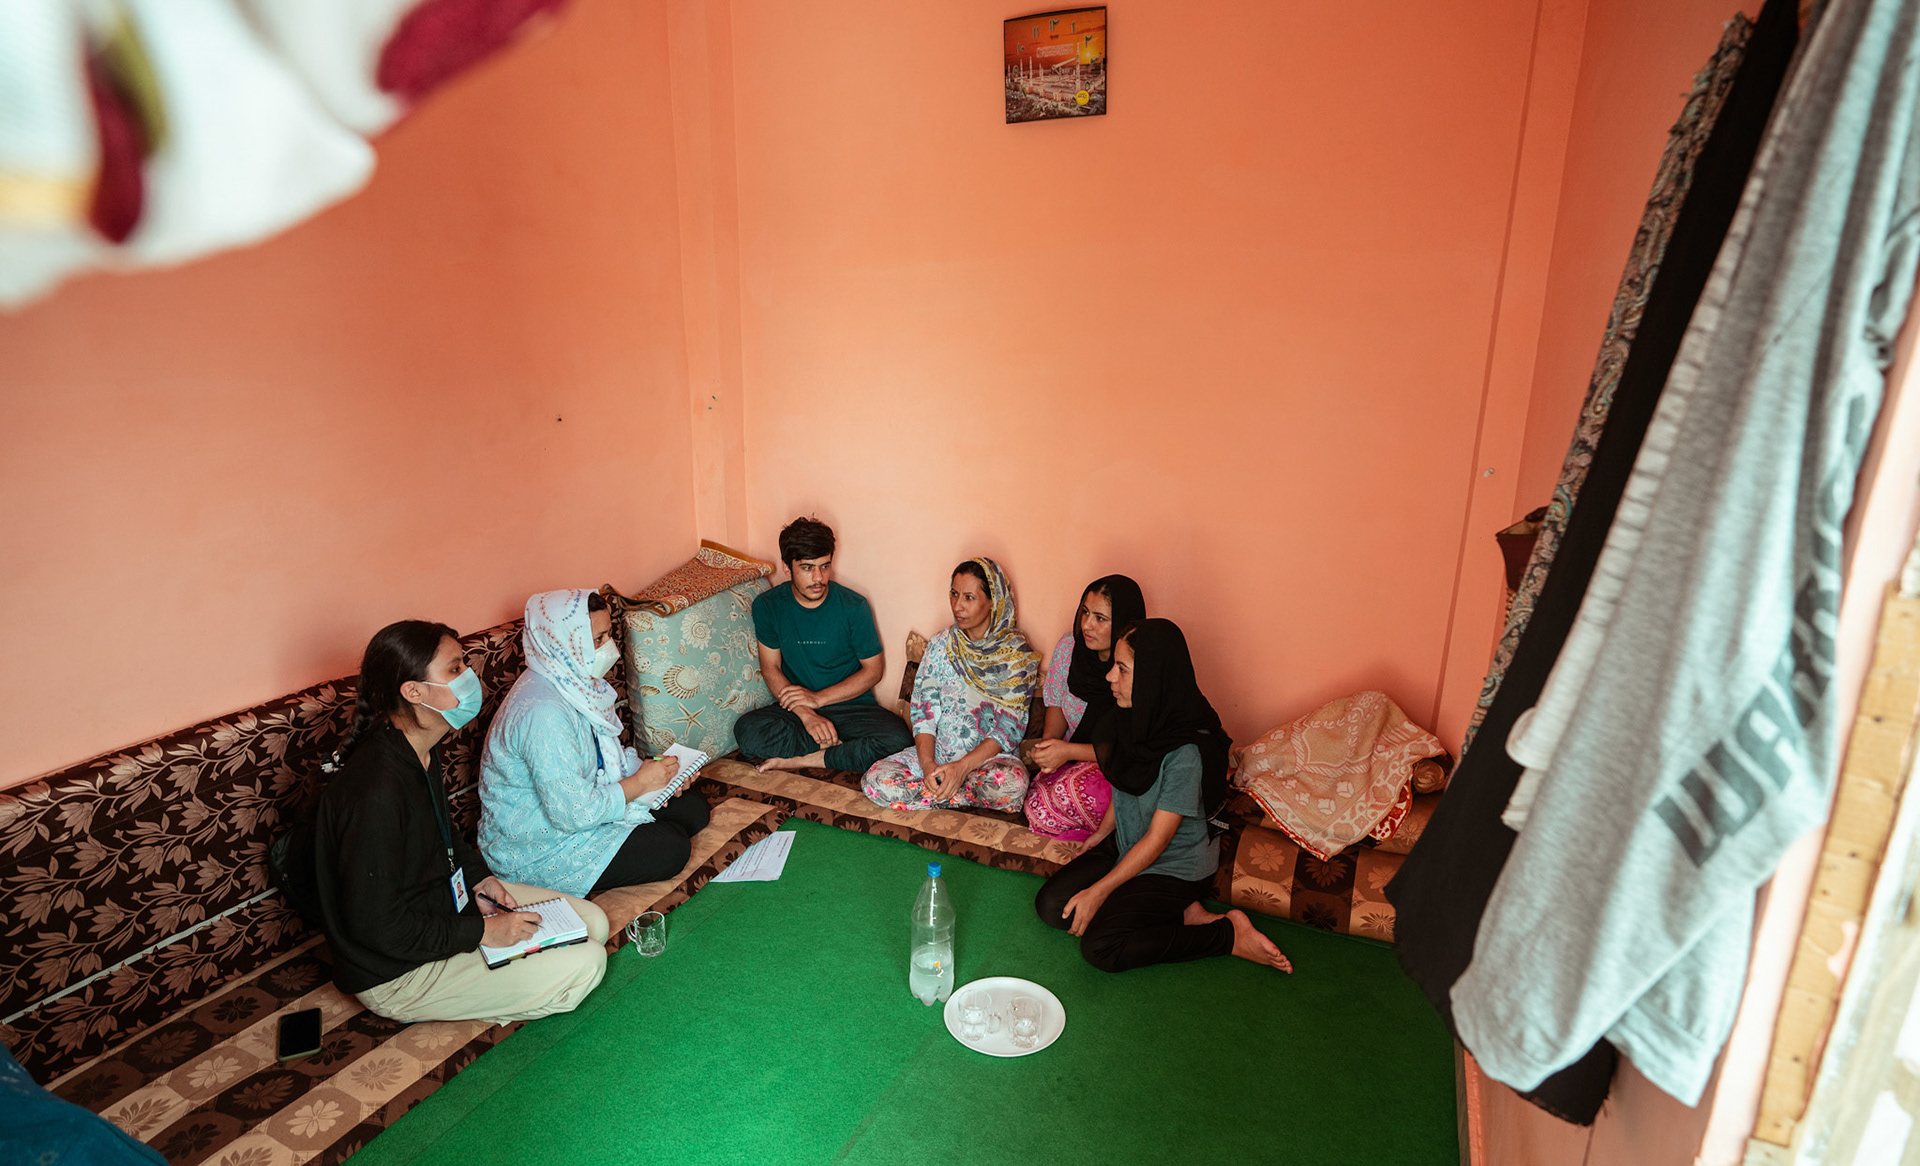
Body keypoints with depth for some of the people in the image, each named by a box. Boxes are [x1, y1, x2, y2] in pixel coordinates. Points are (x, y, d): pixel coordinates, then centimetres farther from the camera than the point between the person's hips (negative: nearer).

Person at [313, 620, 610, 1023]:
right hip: (395, 972, -9)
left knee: (592, 923, 7)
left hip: (444, 900, 9)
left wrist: (479, 878, 2)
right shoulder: (376, 794, -32)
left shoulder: (422, 750, -1)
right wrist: (483, 932, -20)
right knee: (585, 964, -14)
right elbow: (377, 926, -28)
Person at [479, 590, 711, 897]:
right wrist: (641, 782, -17)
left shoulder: (576, 682, -1)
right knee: (671, 848, -18)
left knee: (693, 809, 4)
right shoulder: (542, 712, -32)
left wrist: (645, 767, -5)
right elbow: (574, 813, -30)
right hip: (539, 846, -9)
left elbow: (606, 754, 14)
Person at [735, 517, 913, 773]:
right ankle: (838, 750, -16)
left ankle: (801, 760, -18)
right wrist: (806, 714, -18)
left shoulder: (854, 606, -8)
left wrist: (818, 698, -13)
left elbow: (873, 669, -2)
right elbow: (770, 668, -2)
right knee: (747, 730, -30)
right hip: (795, 709, 1)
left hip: (851, 705, 0)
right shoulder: (768, 606, -3)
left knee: (898, 740, -30)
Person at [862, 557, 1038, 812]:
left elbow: (1010, 727, -10)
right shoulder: (941, 645, 6)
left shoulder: (1018, 655, -5)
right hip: (936, 753, 4)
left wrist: (963, 767, -22)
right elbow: (923, 711, 2)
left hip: (989, 757, -3)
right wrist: (928, 763, -16)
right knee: (876, 780, -22)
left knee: (1010, 783, -38)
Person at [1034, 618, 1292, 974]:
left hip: (1175, 865, -8)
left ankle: (1229, 934, -5)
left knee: (1099, 947, -20)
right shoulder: (1135, 717, -8)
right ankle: (1180, 915, 3)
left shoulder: (1187, 751, -30)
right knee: (1051, 906, -2)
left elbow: (1157, 839, -23)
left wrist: (1098, 891, -18)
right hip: (1126, 844, 8)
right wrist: (1102, 832, 11)